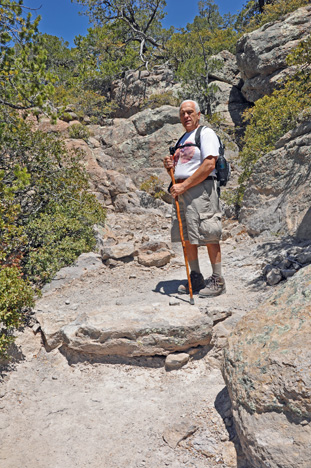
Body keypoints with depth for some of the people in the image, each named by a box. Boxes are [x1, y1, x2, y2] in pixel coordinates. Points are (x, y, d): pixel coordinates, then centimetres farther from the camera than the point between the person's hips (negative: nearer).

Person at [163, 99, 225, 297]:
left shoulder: (206, 133, -1)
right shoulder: (183, 139, 25)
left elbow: (209, 165, -14)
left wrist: (184, 185, -16)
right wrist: (170, 166, 6)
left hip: (201, 189, -8)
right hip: (181, 192, 8)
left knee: (209, 237, -7)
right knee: (186, 238, 8)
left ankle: (218, 281, 2)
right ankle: (196, 279, 18)